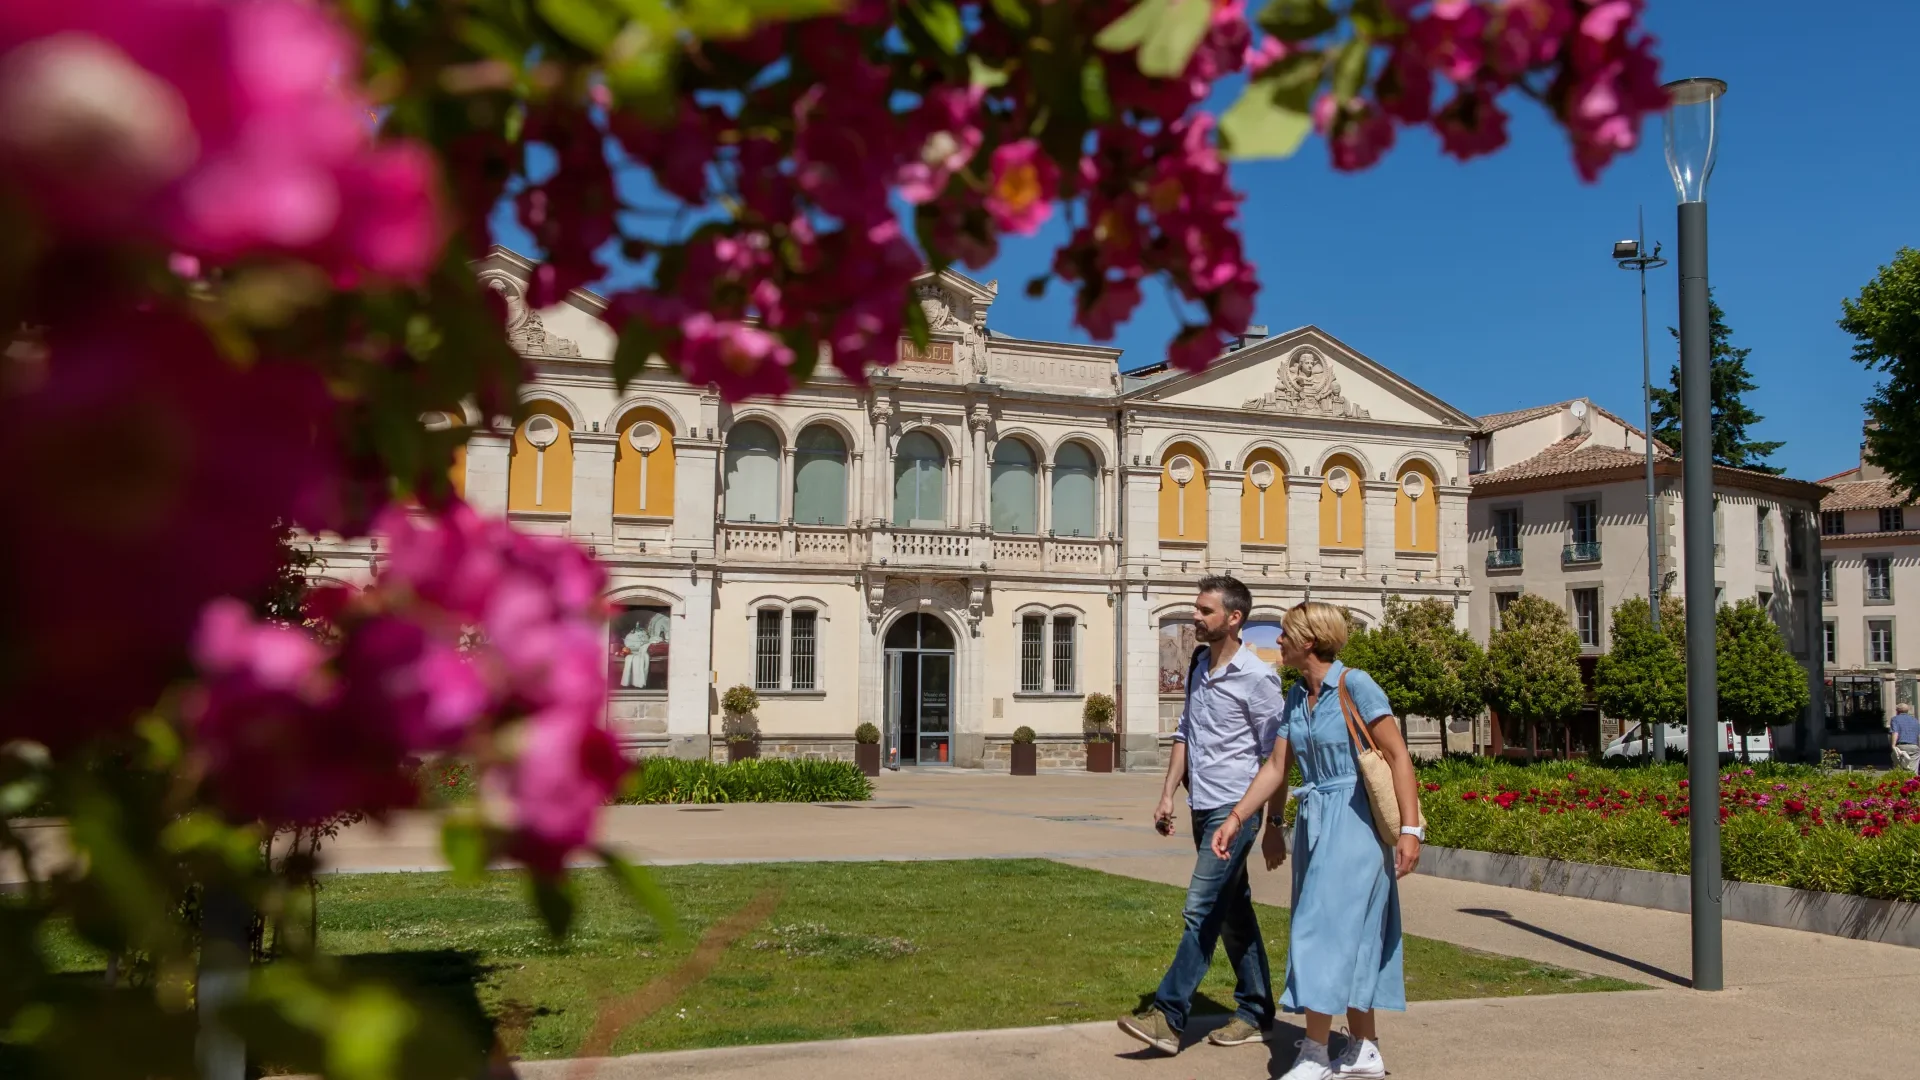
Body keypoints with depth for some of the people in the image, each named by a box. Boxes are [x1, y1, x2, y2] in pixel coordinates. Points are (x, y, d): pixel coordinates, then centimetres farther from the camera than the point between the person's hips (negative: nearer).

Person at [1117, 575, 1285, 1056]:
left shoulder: (1257, 678, -13)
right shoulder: (1198, 666, 10)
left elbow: (1275, 756, -10)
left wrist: (1275, 823, -8)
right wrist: (1167, 795, 10)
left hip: (1233, 809, -8)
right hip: (1202, 806, 8)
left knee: (1201, 910, -10)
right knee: (1233, 912, 14)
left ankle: (1168, 1017, -7)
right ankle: (1256, 1012, 23)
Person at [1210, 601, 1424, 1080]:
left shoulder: (1355, 686, -14)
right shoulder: (1296, 696, 8)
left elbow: (1399, 757, -15)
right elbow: (1276, 767, 10)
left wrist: (1410, 829, -21)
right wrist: (1236, 818, 4)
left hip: (1353, 822, -8)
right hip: (1314, 823, 8)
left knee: (1327, 929, -8)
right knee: (1351, 936, 12)